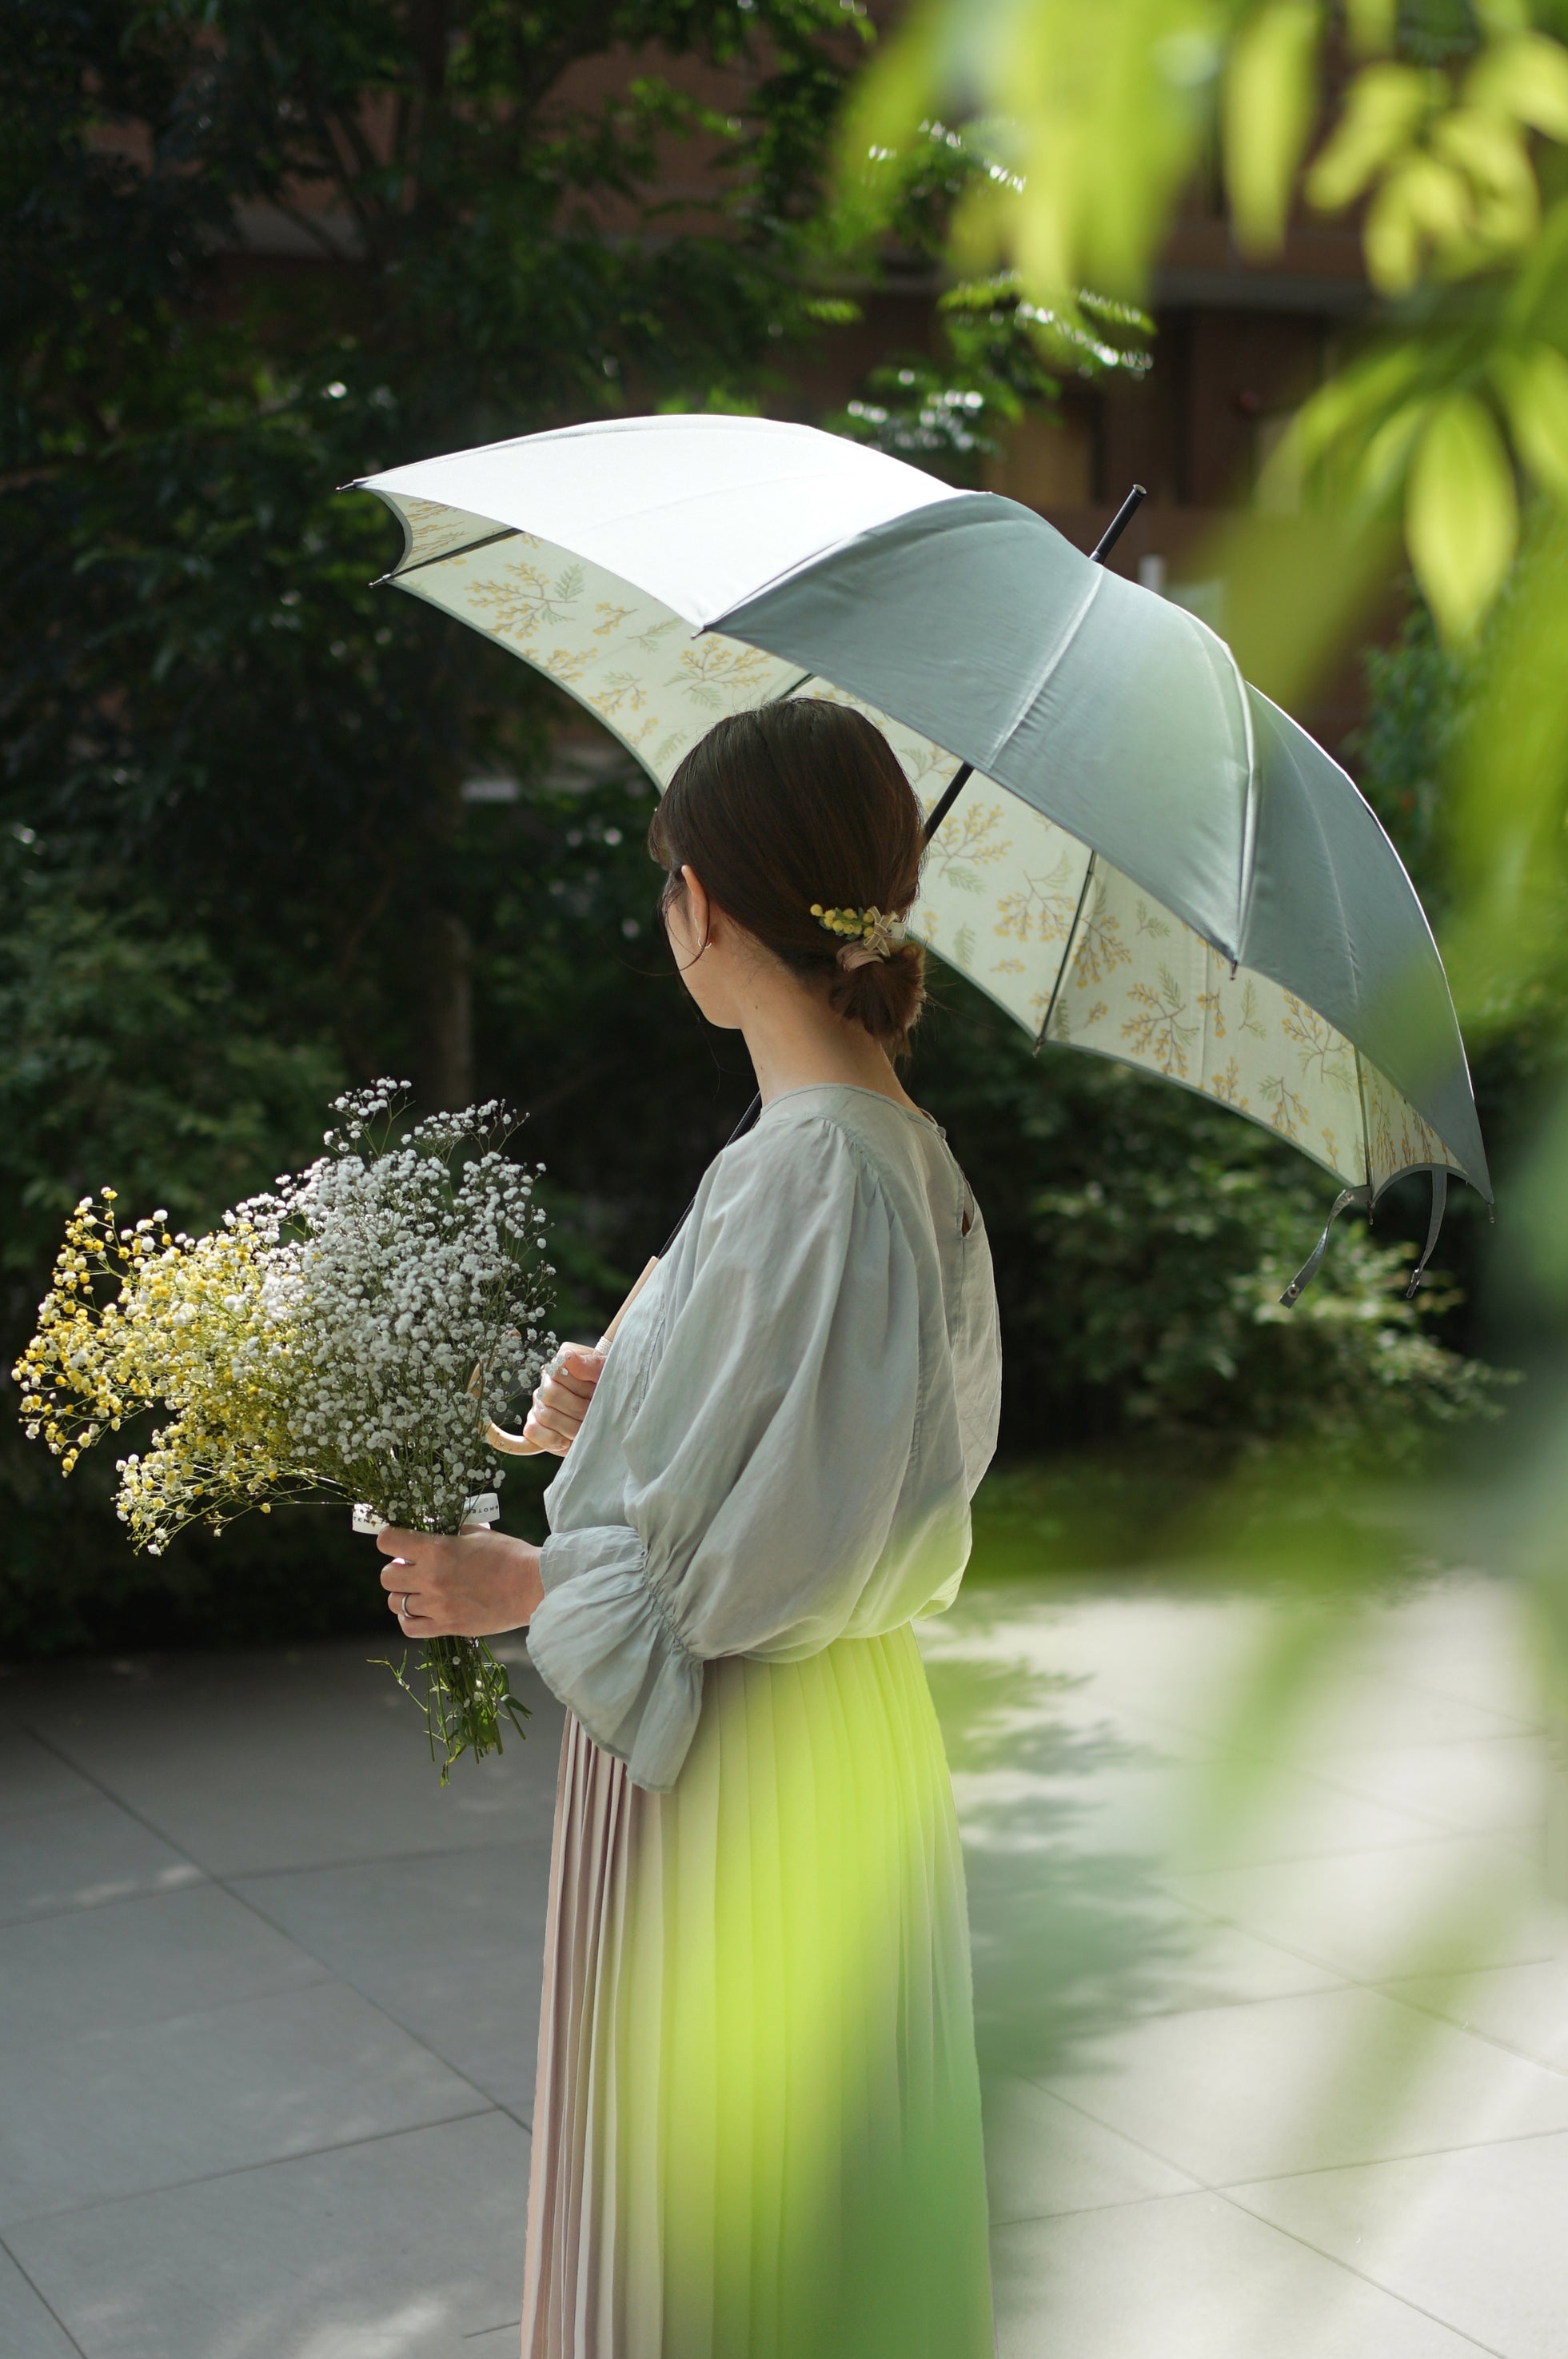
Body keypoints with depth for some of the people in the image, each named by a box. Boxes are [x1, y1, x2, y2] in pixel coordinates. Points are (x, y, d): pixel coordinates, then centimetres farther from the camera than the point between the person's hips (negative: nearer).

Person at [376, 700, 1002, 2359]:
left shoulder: (789, 1179, -25)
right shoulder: (914, 1160, 2)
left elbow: (730, 1567, -23)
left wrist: (519, 1584, -9)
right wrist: (626, 1419, 20)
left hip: (738, 1770, -9)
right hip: (864, 1735, 9)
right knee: (852, 2196, 23)